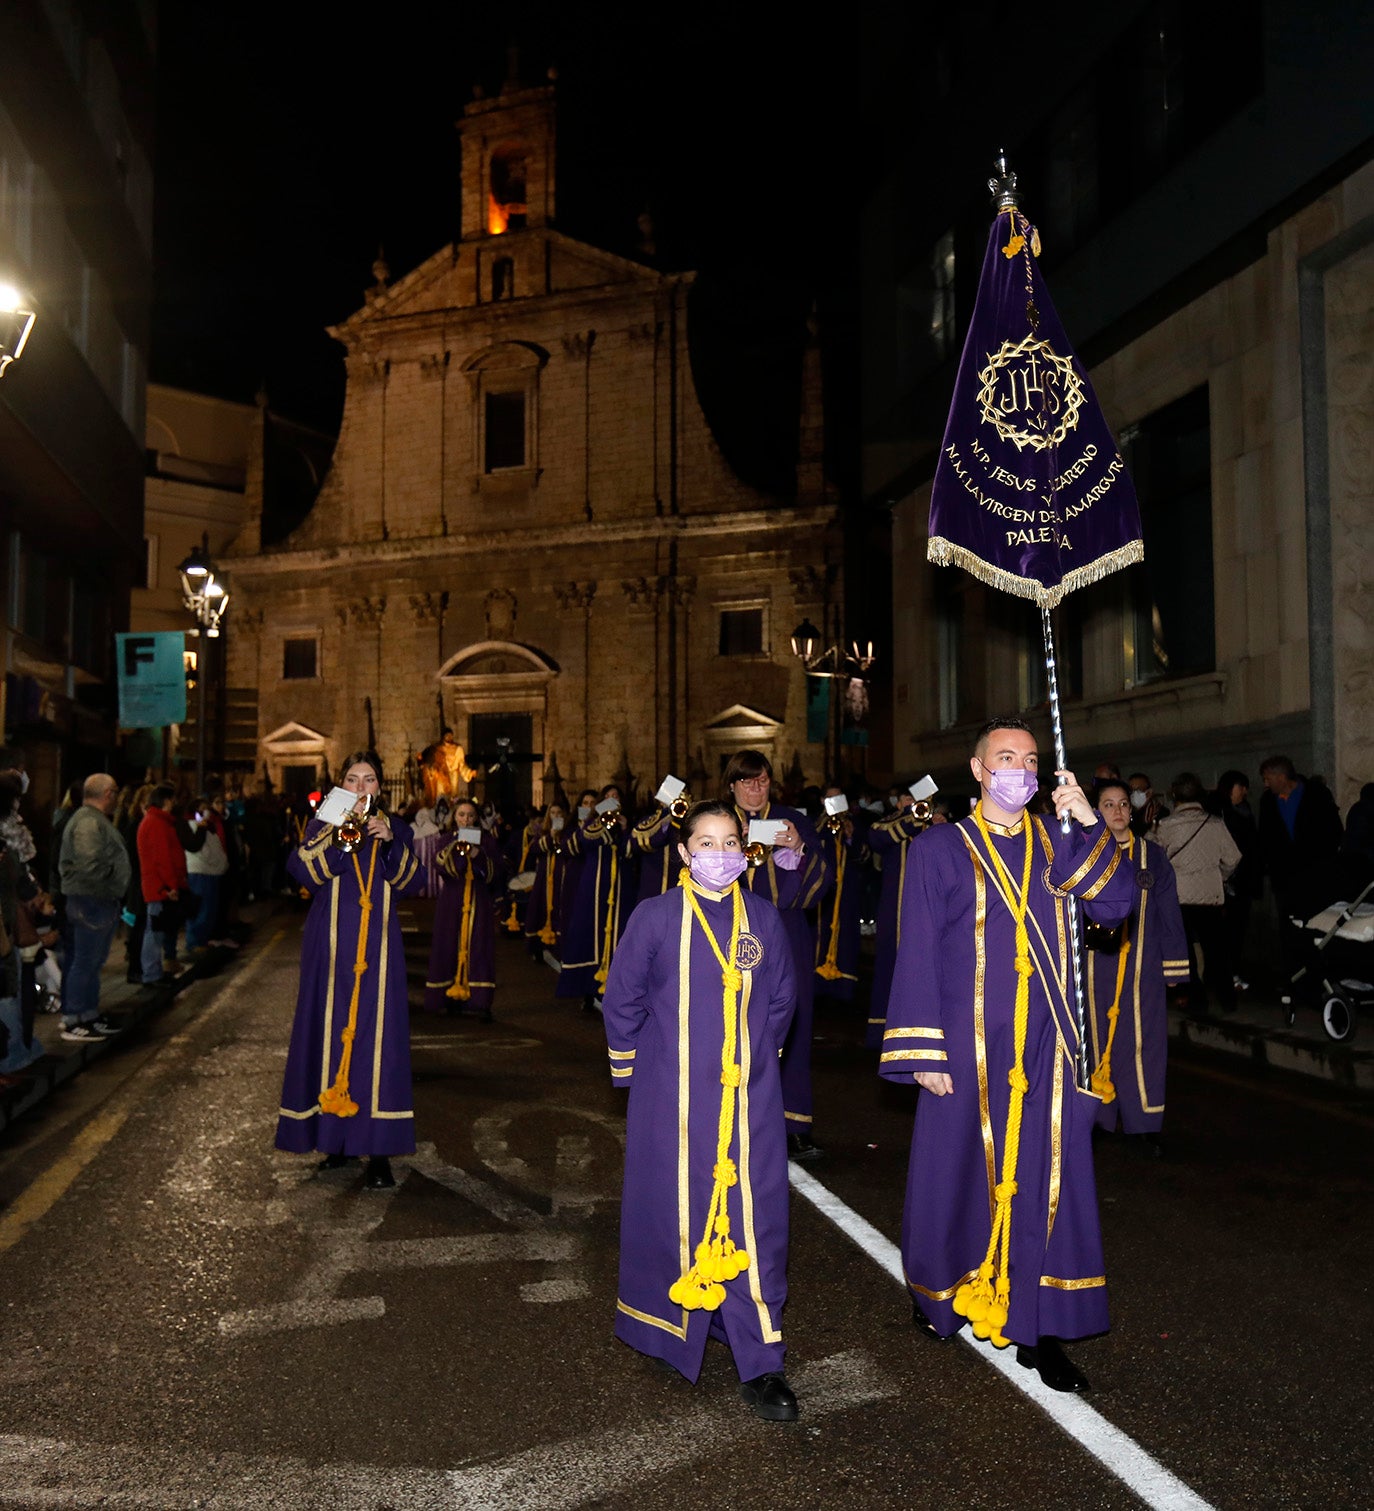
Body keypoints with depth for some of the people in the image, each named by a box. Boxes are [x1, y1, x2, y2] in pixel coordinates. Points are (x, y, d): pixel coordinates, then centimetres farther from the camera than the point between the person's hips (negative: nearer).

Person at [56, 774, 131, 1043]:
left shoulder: (96, 819, 16)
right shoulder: (89, 822, -19)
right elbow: (89, 865, -31)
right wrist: (112, 873, -14)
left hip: (103, 902, 11)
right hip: (92, 902, -11)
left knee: (94, 963, 17)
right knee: (84, 963, -3)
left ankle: (90, 1015, 27)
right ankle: (73, 1022, 4)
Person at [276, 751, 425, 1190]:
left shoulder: (394, 827, 12)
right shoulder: (323, 824, 9)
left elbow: (410, 883, -1)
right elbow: (302, 870, -10)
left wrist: (390, 842, -14)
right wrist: (339, 833, -20)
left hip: (377, 947, 0)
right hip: (331, 945, 0)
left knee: (377, 1036, -6)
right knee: (329, 1031, 1)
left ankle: (378, 1149, -6)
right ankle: (335, 1137, 14)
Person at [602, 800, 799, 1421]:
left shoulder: (764, 919, 3)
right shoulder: (655, 917, -5)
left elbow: (781, 1000, 14)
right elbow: (622, 1001, 2)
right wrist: (635, 1067, 6)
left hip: (747, 1098, 2)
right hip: (672, 1099, -1)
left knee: (754, 1221, -1)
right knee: (672, 1212, 9)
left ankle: (761, 1363, 5)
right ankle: (669, 1323, 33)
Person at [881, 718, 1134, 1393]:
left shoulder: (1060, 844, 8)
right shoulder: (940, 849, -3)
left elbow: (1113, 905, -5)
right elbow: (917, 954, -5)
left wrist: (1088, 822, -14)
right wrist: (923, 1054, -10)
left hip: (1044, 1048, 3)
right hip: (967, 1049, -3)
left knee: (1046, 1180, 4)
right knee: (955, 1171, 8)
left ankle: (1037, 1327, 14)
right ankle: (936, 1291, 32)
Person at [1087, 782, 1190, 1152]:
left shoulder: (1152, 856, 7)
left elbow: (1168, 913, 7)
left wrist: (1173, 965, 4)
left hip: (1142, 965, 1)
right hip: (1095, 965, -1)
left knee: (1142, 1039, 0)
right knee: (1097, 1037, 4)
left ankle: (1142, 1122, 8)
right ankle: (1096, 1116, 16)